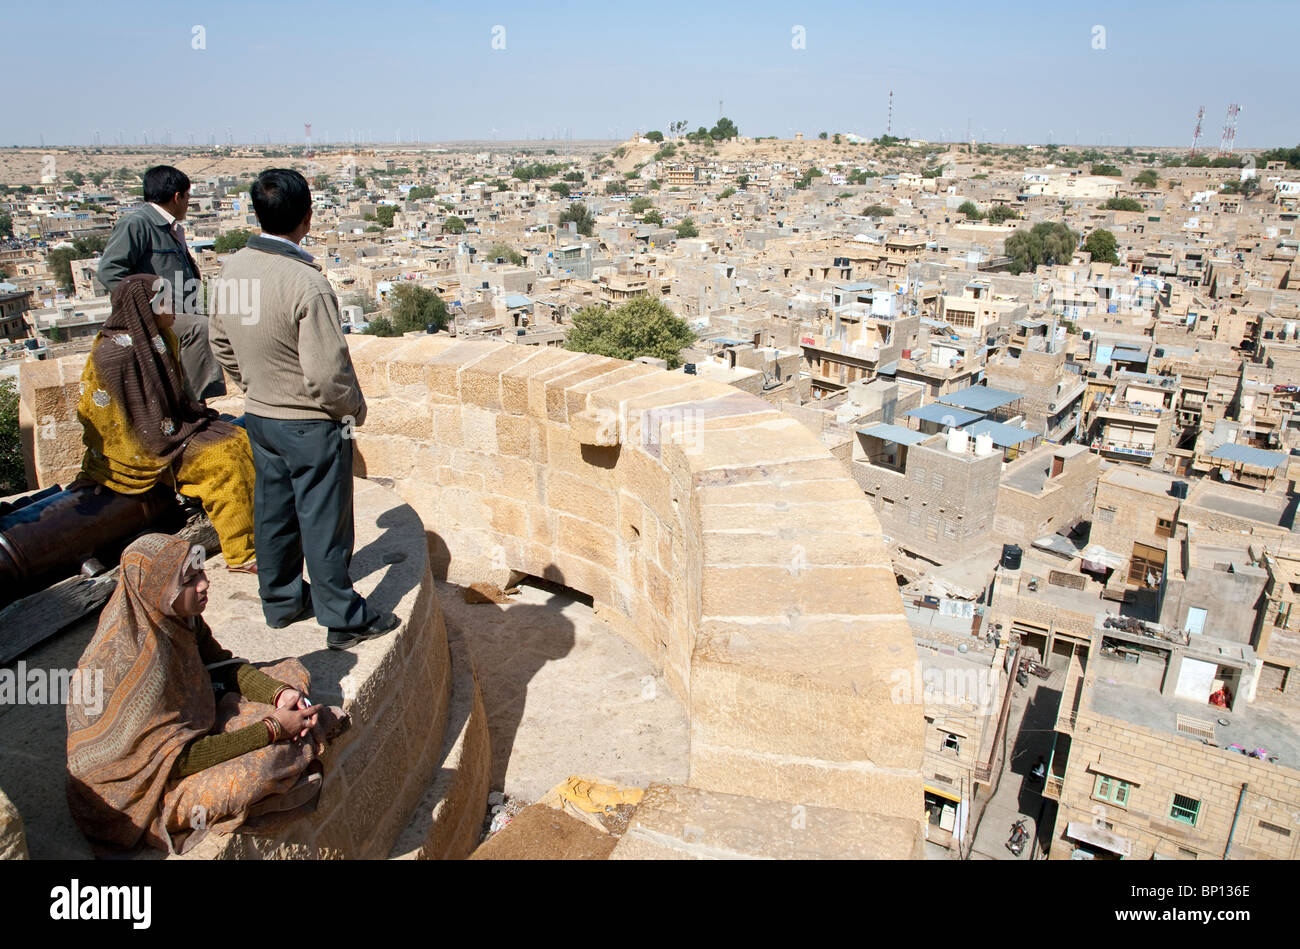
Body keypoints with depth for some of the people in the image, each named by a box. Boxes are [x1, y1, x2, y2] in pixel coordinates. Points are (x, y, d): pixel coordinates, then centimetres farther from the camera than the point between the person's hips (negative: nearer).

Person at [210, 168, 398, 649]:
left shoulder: (234, 268, -2)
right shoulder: (306, 283, -25)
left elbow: (222, 345, 10)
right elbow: (327, 372, -25)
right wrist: (354, 407, -6)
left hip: (260, 417, 7)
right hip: (311, 424, -7)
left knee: (273, 511, 19)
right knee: (323, 521, 4)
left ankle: (280, 600, 36)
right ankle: (343, 619, 17)